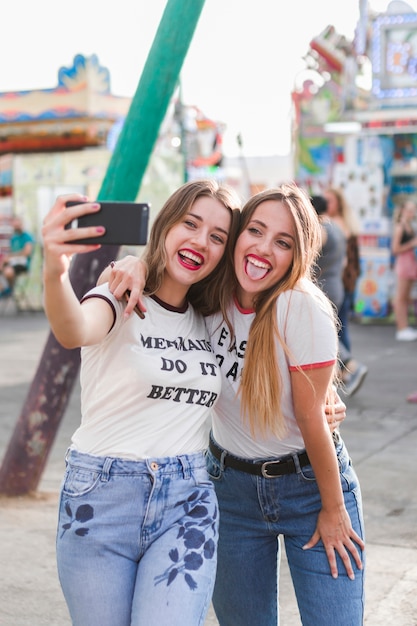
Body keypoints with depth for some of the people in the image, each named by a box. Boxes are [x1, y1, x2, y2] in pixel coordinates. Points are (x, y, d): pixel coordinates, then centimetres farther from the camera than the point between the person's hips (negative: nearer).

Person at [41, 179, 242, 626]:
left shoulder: (210, 321, 9)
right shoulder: (121, 301, -8)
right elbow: (75, 332, -31)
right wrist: (55, 273, -53)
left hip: (187, 503, 3)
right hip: (102, 498, -3)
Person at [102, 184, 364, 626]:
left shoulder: (303, 309, -22)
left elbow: (311, 419, -17)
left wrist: (333, 509, -8)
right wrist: (136, 266, -18)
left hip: (310, 484, -3)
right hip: (231, 485, 4)